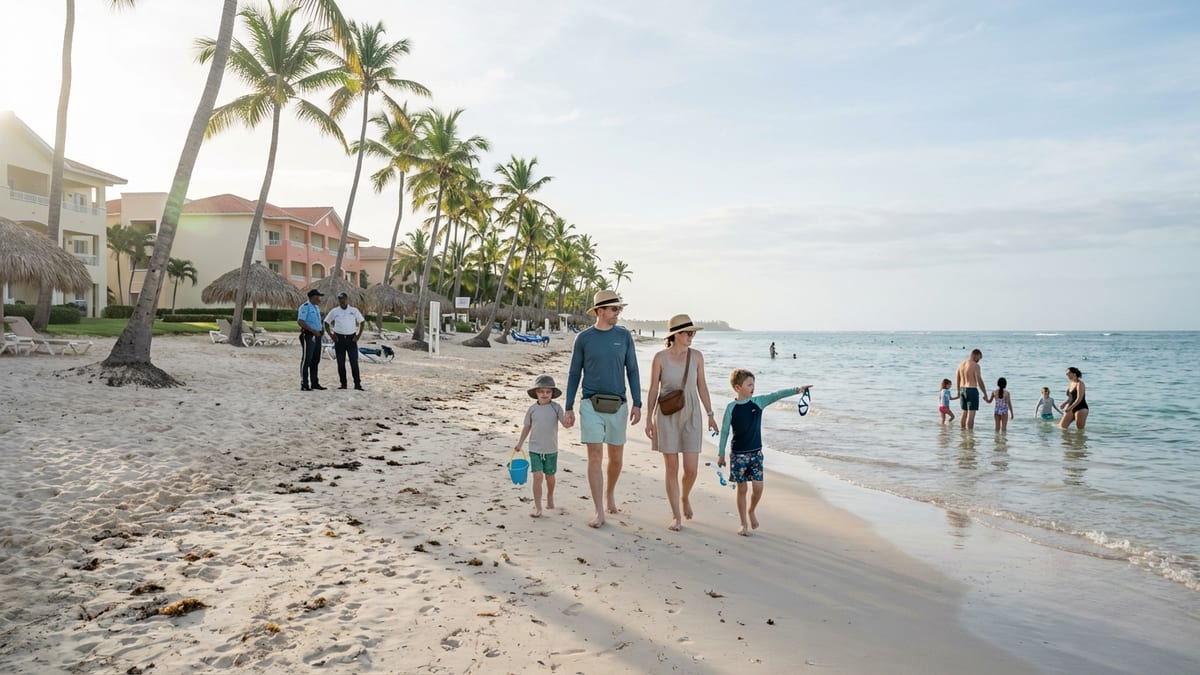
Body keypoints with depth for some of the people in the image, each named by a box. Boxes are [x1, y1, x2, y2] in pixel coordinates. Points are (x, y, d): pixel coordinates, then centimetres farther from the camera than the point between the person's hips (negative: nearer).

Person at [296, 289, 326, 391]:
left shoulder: (317, 307, 18)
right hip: (308, 336, -9)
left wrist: (321, 331, 13)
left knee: (315, 360, 12)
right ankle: (304, 385, -4)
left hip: (317, 336, 9)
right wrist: (313, 331, -24)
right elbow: (300, 321, -20)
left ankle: (314, 383, 20)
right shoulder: (305, 307, -10)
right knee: (306, 360, -6)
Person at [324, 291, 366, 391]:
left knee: (354, 362, -4)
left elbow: (362, 322, 10)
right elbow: (326, 323, 10)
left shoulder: (354, 311, 3)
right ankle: (343, 384, 12)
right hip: (339, 339, 1)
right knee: (341, 363, 5)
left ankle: (357, 384, -1)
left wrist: (359, 335, 2)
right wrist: (331, 335, 1)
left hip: (351, 338, -1)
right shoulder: (334, 311, 3)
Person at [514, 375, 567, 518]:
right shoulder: (532, 409, -2)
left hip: (551, 450, 0)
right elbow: (527, 427, 9)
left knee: (550, 476, 15)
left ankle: (550, 497, 42)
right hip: (535, 449, 0)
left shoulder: (556, 408, -6)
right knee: (537, 476, -9)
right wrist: (520, 443, 13)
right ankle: (537, 507, -5)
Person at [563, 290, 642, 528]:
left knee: (616, 457, 11)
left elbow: (632, 371, 5)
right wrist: (569, 408, 1)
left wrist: (637, 404, -2)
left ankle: (610, 492, 39)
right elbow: (574, 374, 5)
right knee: (594, 456, -6)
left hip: (617, 405, 2)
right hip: (591, 404, -2)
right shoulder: (584, 338, 0)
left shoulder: (624, 336, 3)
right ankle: (599, 512, 2)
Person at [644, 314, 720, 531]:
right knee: (672, 468, 2)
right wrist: (649, 419, -2)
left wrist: (710, 415, 6)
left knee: (691, 469, -1)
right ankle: (676, 516, 14)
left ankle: (685, 497, 32)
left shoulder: (696, 356, 1)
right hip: (667, 417, -2)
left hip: (691, 416, 2)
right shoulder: (660, 358, -5)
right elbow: (653, 389, 0)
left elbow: (702, 386, 8)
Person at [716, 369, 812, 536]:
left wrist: (797, 390, -27)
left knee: (758, 487, -2)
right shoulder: (731, 407, -7)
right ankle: (744, 524, 19)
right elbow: (724, 431, -2)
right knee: (742, 489, 5)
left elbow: (777, 395, -13)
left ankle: (751, 511, 28)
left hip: (756, 452, 2)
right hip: (738, 454, -2)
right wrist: (721, 454, -1)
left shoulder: (758, 402, -1)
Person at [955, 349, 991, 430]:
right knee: (971, 414, -4)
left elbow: (957, 378, 16)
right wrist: (985, 394, -10)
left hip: (962, 389, 7)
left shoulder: (961, 363, 8)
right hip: (972, 390, -7)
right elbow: (979, 381, -16)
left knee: (964, 413, 17)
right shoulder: (975, 365, -14)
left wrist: (959, 391, 28)